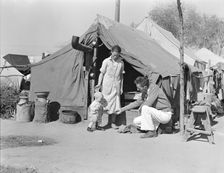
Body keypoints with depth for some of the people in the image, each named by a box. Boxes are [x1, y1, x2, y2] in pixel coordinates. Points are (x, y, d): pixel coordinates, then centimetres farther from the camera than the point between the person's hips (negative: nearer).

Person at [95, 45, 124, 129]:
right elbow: (102, 73, 1)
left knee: (115, 104, 2)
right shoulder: (106, 61, -2)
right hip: (107, 86, -3)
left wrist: (121, 87, 11)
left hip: (116, 87, 3)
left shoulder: (121, 63, 7)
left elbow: (121, 75, 13)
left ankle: (112, 122, 12)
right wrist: (99, 83, -9)